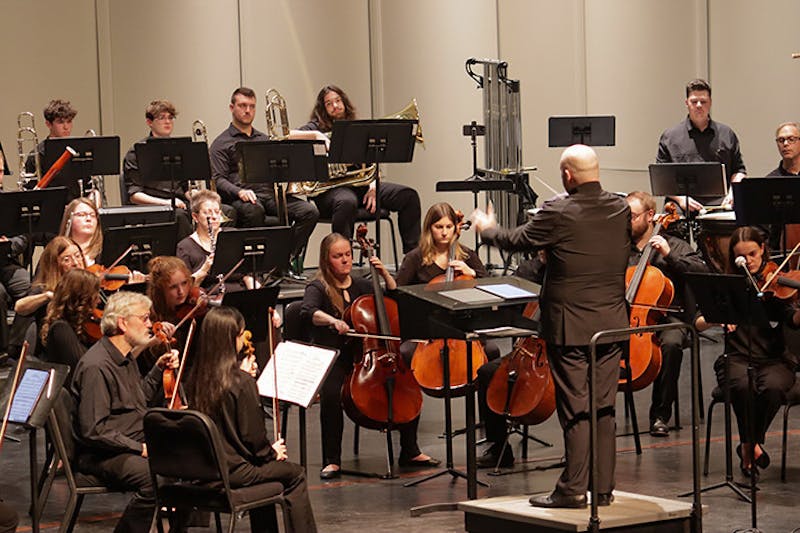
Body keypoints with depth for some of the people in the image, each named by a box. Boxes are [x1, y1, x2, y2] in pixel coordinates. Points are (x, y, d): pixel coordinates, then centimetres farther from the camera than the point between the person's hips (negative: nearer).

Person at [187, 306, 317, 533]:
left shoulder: (197, 378, 0)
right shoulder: (242, 381, -19)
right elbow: (253, 436, -16)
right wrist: (272, 452, 3)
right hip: (234, 470, -7)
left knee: (263, 465, 32)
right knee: (295, 474, 13)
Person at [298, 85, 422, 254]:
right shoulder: (316, 127, 8)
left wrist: (373, 186, 0)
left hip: (359, 183, 6)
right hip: (330, 187, -6)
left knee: (408, 196, -8)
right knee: (347, 202, -43)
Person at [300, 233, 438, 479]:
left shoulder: (361, 286, 16)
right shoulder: (318, 289, -1)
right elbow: (308, 312, -22)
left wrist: (385, 274, 6)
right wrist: (332, 320, -41)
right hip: (331, 362, -5)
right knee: (332, 394, -36)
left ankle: (410, 452, -1)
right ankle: (332, 461, -24)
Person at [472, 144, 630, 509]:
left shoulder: (558, 215, -15)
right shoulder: (620, 210, 2)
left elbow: (515, 241, -2)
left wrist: (487, 227, 20)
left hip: (570, 327, -5)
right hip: (612, 323, 5)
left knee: (575, 409, -1)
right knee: (604, 407, 10)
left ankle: (573, 489, 2)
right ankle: (603, 487, 14)